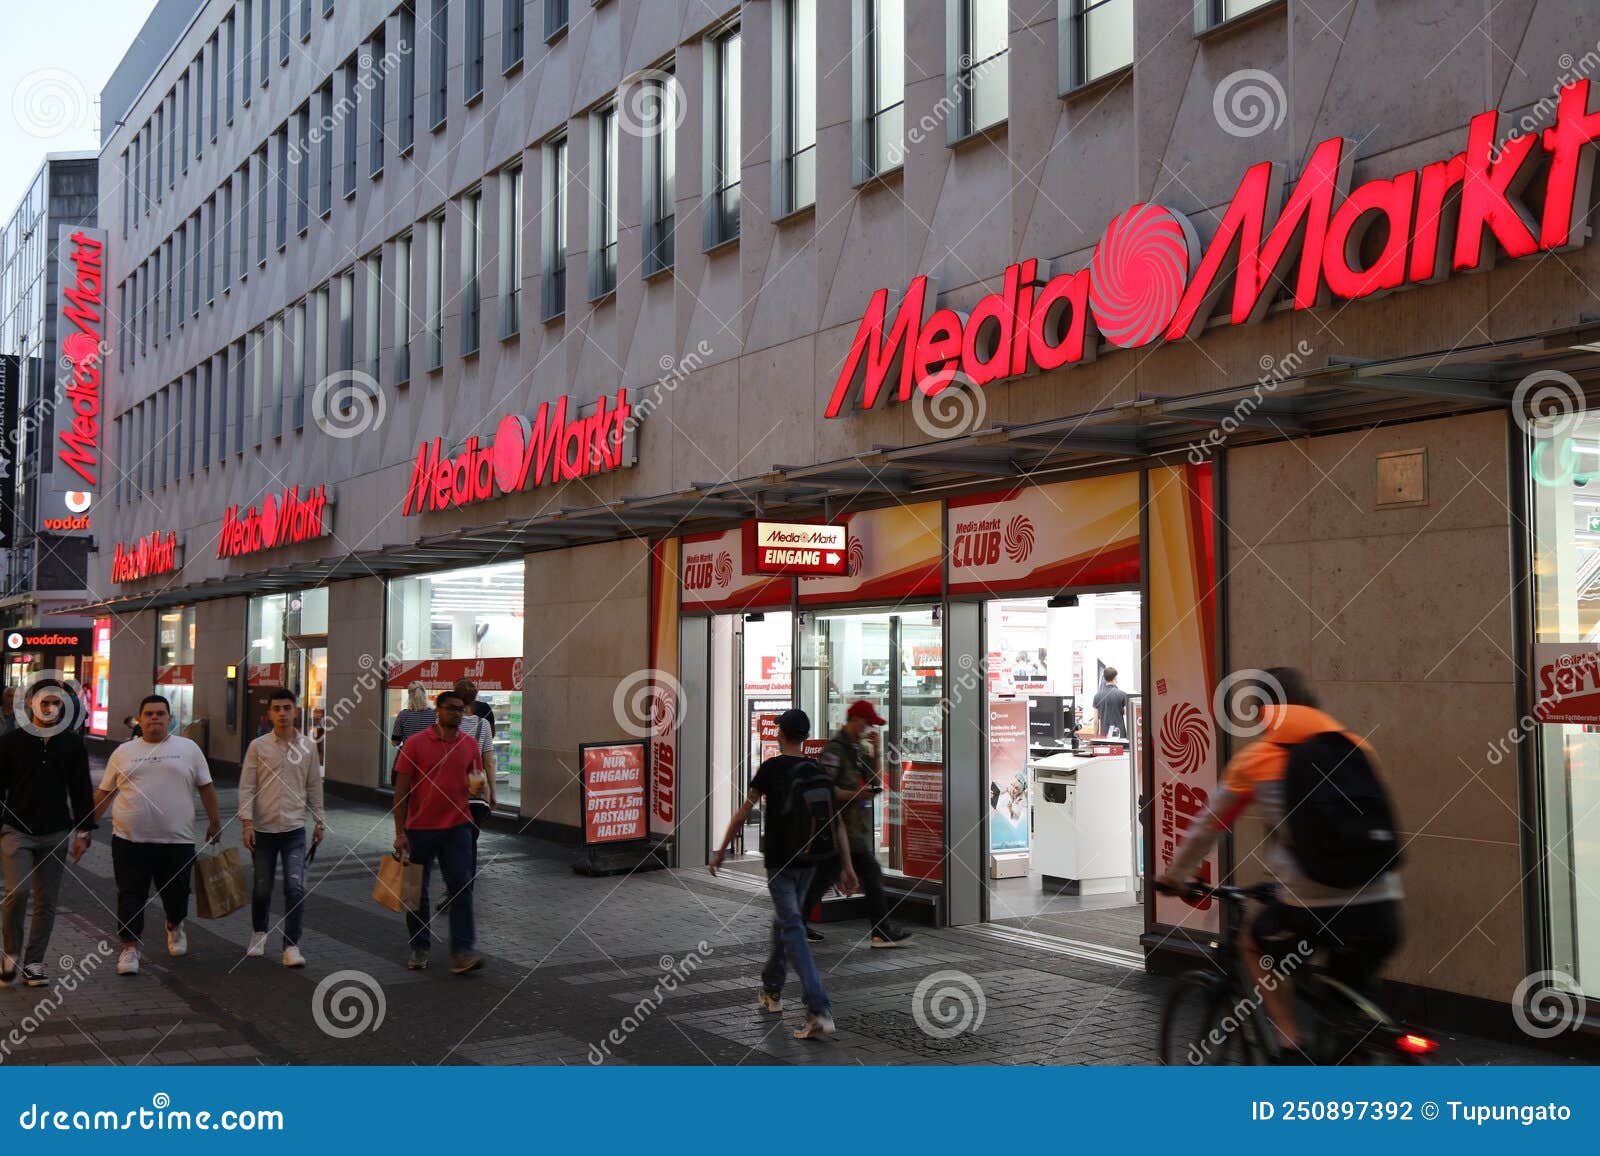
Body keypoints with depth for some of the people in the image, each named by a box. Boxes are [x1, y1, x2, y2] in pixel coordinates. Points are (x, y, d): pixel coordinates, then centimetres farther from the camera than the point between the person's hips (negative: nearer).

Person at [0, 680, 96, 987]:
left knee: (46, 902, 5)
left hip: (56, 835, 2)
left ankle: (33, 962, 16)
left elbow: (82, 790, 8)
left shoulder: (72, 743, 5)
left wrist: (83, 831, 3)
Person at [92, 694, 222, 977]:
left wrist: (214, 822, 8)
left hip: (177, 840, 0)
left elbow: (206, 788, 10)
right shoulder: (123, 752, 8)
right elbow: (104, 793, 12)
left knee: (176, 892, 10)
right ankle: (130, 948, 7)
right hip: (130, 838, 0)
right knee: (130, 896, -1)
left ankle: (175, 927, 39)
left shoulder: (188, 749, 6)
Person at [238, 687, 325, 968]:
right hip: (263, 829, 0)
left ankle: (291, 945, -3)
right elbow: (246, 786, -2)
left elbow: (314, 786, 10)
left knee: (296, 888, -9)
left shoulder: (308, 746, 3)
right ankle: (259, 933, 36)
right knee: (262, 888, 12)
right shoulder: (258, 746, -2)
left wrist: (319, 821, 11)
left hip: (294, 829, 0)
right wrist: (246, 822, -10)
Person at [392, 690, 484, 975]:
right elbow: (401, 789, -5)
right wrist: (399, 832, -8)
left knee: (461, 887, -6)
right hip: (420, 828, -2)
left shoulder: (470, 745, 4)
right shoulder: (415, 743, -5)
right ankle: (419, 948, 24)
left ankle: (461, 952, -6)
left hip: (457, 826, 2)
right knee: (417, 890, 9)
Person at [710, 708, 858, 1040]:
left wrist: (721, 850, 3)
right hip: (808, 860, 6)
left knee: (792, 930, -9)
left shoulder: (771, 768, -8)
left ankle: (819, 1010, -21)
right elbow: (837, 820, 1)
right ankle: (771, 991, 39)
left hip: (779, 861, -5)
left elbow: (744, 812, -7)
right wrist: (847, 866, 3)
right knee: (783, 921, 25)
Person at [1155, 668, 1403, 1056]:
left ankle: (1292, 1046, 15)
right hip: (1380, 909, 3)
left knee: (1254, 946, 28)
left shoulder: (1252, 760, 7)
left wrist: (1174, 875, 35)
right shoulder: (1357, 749, 13)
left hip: (1312, 908, -3)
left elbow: (1207, 828, 19)